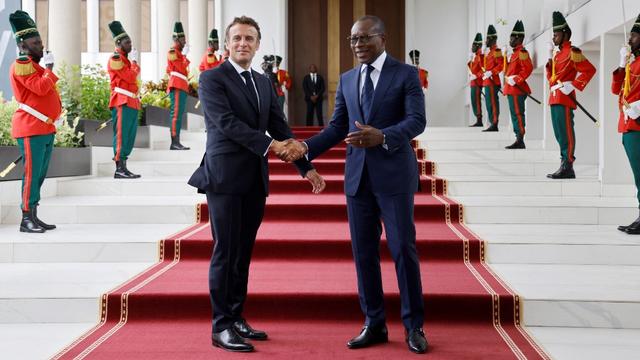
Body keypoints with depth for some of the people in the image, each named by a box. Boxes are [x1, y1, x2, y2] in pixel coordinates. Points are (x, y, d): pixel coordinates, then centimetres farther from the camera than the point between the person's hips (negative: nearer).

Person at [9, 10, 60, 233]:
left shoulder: (34, 64, 19)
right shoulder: (21, 64, -10)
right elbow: (41, 88, -21)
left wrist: (55, 114, 10)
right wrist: (49, 68, -7)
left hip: (45, 128, 9)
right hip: (31, 128, -9)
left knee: (40, 174, 11)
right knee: (32, 173, -8)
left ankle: (34, 218, 17)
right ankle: (26, 219, -3)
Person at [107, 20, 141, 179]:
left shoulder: (126, 59, 21)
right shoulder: (115, 59, -9)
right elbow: (131, 77, -19)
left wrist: (136, 99, 16)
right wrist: (134, 62, -5)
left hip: (131, 103, 9)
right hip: (122, 103, -9)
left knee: (129, 136, 8)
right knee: (121, 134, -9)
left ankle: (123, 168, 12)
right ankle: (120, 169, -8)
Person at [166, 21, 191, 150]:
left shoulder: (179, 52, 22)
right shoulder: (173, 51, -8)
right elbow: (181, 68, -18)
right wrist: (184, 55, -9)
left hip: (181, 87, 10)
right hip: (177, 87, -10)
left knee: (178, 113, 7)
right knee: (176, 113, -13)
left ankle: (175, 143, 8)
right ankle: (175, 141, -17)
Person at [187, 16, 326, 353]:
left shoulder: (264, 83, 16)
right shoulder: (212, 78, -4)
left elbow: (280, 127, 14)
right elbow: (227, 122, -17)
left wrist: (307, 167, 7)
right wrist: (268, 145, -23)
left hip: (255, 179, 6)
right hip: (225, 177, -6)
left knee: (243, 252, 11)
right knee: (226, 252, -4)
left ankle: (236, 318, 20)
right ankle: (221, 327, 3)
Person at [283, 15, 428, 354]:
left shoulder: (406, 74, -1)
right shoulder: (347, 80, 13)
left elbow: (417, 121, -11)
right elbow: (337, 127, 10)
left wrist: (382, 136, -29)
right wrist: (306, 147, -7)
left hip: (393, 174, -4)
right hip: (357, 176, 5)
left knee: (403, 249, -2)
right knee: (364, 252, 7)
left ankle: (413, 326, 12)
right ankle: (374, 324, 18)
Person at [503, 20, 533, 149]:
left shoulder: (522, 52, -12)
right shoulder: (515, 52, 18)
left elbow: (528, 68, -23)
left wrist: (516, 80, -21)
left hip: (516, 90, -10)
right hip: (512, 89, 10)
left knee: (517, 114, -9)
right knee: (515, 114, 11)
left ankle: (520, 141, -7)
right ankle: (519, 141, 15)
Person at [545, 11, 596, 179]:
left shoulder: (572, 52, -9)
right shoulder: (558, 53, 18)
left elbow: (590, 70, -14)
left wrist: (573, 85, -17)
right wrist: (550, 58, 9)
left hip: (564, 98, -9)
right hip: (555, 98, 9)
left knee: (566, 133, -6)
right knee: (559, 133, 11)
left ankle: (567, 168, -3)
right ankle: (565, 165, 18)